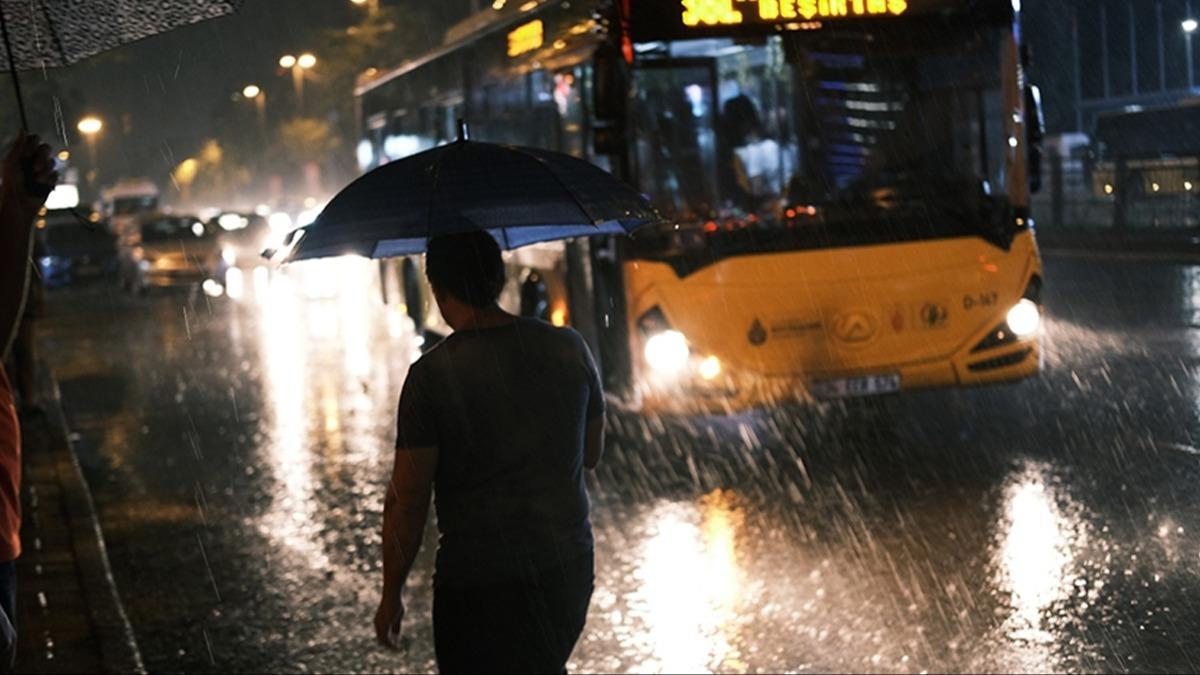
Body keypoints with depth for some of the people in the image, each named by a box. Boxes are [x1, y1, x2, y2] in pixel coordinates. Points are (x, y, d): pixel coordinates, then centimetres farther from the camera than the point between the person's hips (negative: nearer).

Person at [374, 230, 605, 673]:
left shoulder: (432, 375, -15)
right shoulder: (569, 348, -2)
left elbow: (407, 501, -12)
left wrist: (391, 594, -1)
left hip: (478, 583, -5)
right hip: (568, 568, 5)